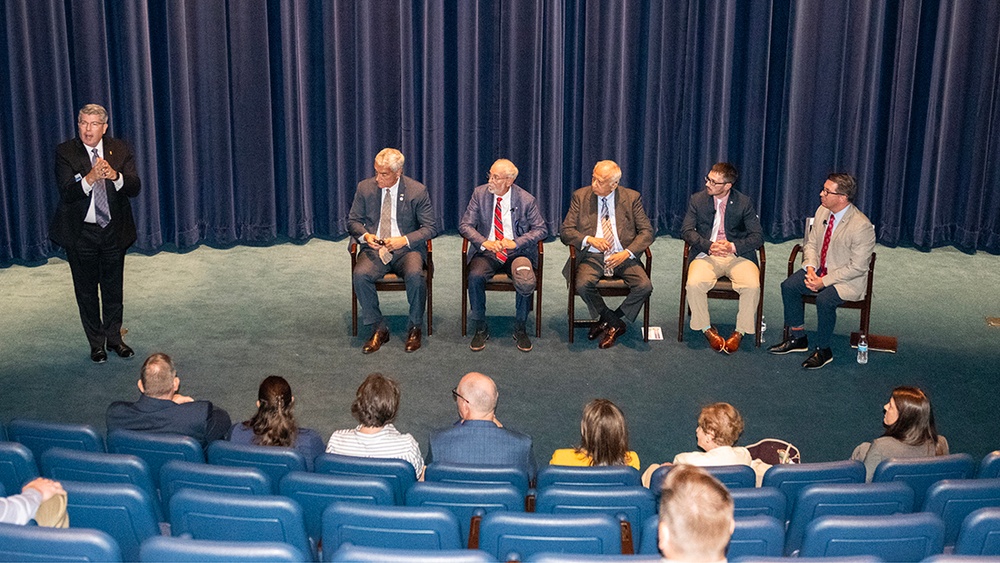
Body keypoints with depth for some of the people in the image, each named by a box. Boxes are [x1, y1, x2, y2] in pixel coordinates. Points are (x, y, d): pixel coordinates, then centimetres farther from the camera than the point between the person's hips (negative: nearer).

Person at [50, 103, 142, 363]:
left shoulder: (121, 150, -2)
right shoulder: (65, 152, -8)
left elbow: (134, 188, -12)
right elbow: (66, 192, -20)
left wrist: (114, 175, -32)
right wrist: (90, 178, -38)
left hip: (114, 231, 2)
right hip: (80, 233, -2)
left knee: (113, 288, 13)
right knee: (86, 291, 9)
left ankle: (114, 338, 28)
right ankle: (96, 343, 23)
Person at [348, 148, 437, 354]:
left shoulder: (418, 191, -2)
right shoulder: (365, 188, 4)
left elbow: (430, 227, -1)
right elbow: (353, 221, 12)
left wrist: (404, 240, -16)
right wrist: (365, 235, -11)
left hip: (407, 249, -2)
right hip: (375, 249, 2)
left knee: (415, 275, -33)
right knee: (360, 275, -29)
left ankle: (415, 328, -10)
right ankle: (378, 329, -11)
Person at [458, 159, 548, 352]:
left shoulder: (526, 200, -3)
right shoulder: (480, 194, 2)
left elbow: (541, 229, -1)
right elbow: (465, 225, 1)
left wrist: (516, 242, -17)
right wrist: (484, 242, -19)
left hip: (516, 252, -1)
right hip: (487, 251, 1)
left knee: (526, 282, -31)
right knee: (475, 276, -30)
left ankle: (520, 329, -7)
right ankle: (481, 328, -11)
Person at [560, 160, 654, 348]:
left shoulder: (632, 198, 3)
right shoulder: (580, 196, 4)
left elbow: (647, 231, 0)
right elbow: (566, 231, 1)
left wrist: (627, 253, -16)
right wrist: (589, 239, -19)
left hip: (622, 257, 0)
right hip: (592, 256, 0)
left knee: (644, 286, -25)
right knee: (582, 285, -31)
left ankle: (607, 321, -2)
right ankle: (615, 324, -7)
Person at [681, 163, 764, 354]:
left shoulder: (744, 203, 2)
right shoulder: (697, 200, 6)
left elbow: (758, 237, -1)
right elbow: (686, 230, -1)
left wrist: (733, 246, -19)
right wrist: (709, 246, -18)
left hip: (738, 255, -1)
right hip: (707, 255, 1)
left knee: (752, 286, -29)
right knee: (694, 284, -29)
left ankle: (740, 331, -8)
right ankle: (707, 329, -7)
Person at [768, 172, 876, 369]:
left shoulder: (862, 226, -24)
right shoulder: (822, 211, -2)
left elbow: (857, 267, -21)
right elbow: (811, 243, 9)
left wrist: (824, 281, -23)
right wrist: (810, 268, -10)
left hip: (848, 279, -7)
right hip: (819, 270, 7)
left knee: (824, 299, -31)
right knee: (788, 286, -12)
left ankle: (823, 350, -10)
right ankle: (798, 338, 4)